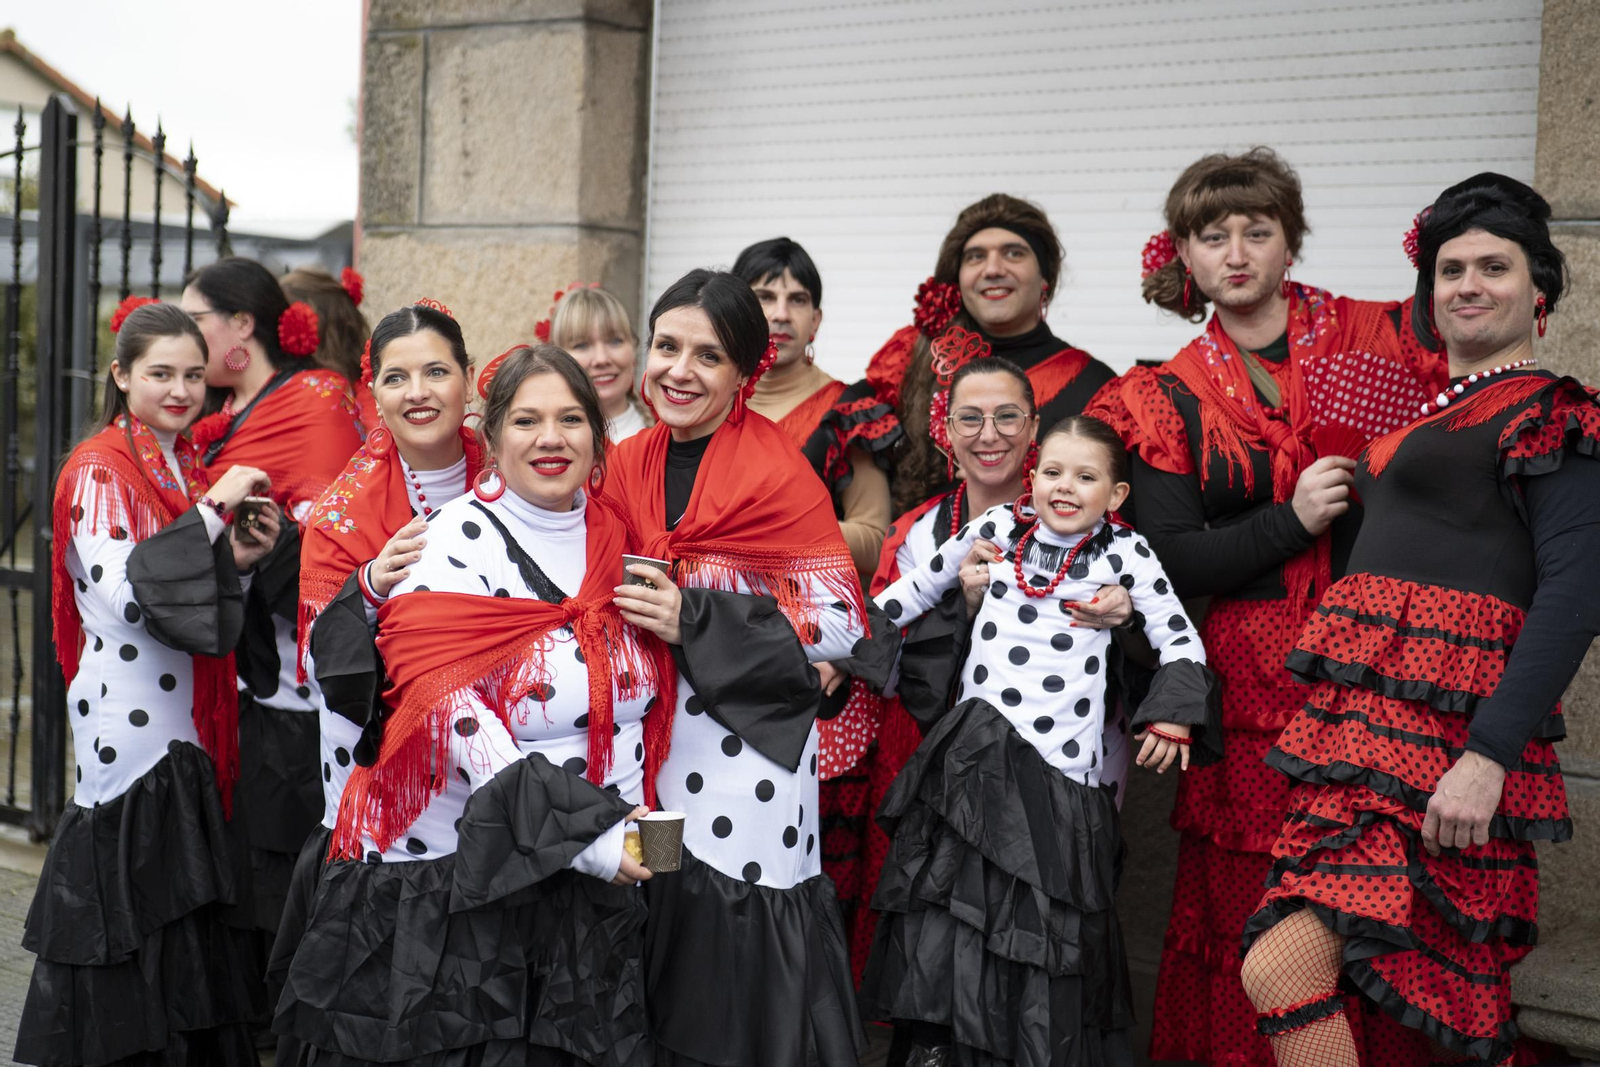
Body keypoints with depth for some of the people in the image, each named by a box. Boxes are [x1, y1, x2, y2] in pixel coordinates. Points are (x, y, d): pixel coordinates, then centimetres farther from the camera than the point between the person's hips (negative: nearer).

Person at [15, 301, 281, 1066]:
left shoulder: (189, 466, 16)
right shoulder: (100, 471, -8)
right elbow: (123, 592, -23)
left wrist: (239, 559, 1)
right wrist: (212, 515, -22)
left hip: (186, 732, 8)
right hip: (127, 728, -7)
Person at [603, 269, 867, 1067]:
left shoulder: (780, 471, -9)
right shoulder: (628, 466, 7)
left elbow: (841, 624, -13)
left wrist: (695, 621, -19)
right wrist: (625, 614, -2)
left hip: (751, 751, -5)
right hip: (649, 751, 5)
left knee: (743, 958, -1)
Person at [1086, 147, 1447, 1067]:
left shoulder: (1384, 337, 5)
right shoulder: (1171, 397, 7)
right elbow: (1172, 560, 0)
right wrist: (1293, 519, -12)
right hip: (1254, 681, 1)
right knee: (1250, 909, 3)